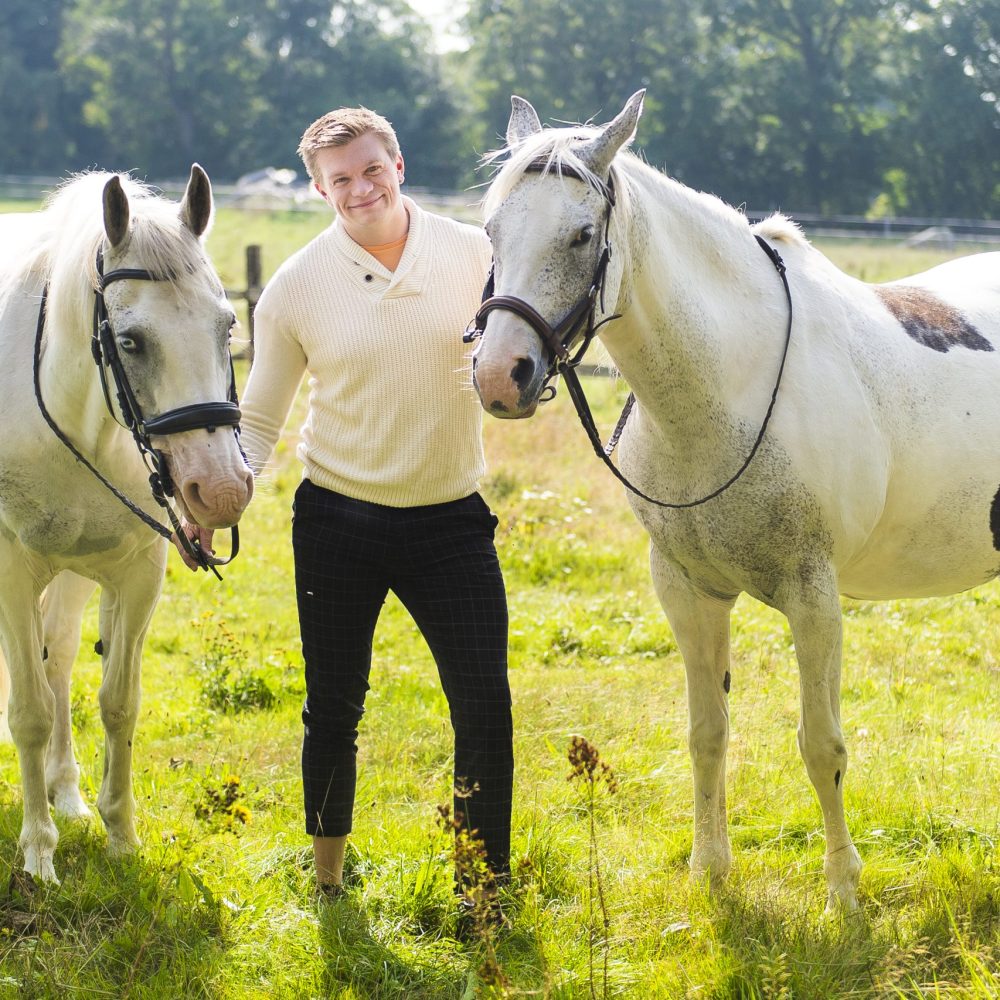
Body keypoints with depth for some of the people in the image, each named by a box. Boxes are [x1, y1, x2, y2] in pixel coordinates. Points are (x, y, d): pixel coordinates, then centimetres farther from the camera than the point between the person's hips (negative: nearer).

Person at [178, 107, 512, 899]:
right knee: (334, 709, 10)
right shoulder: (296, 286, -5)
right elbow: (261, 417, 2)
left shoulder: (475, 254, -3)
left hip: (451, 521, 0)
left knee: (486, 708, -4)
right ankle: (326, 877, 30)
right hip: (338, 522, 0)